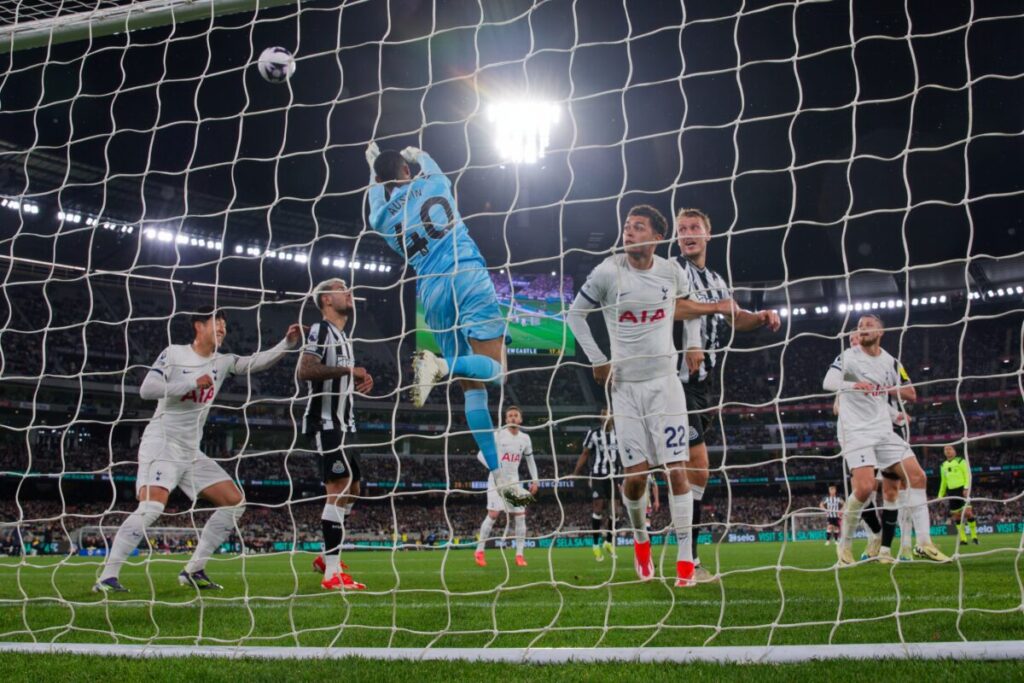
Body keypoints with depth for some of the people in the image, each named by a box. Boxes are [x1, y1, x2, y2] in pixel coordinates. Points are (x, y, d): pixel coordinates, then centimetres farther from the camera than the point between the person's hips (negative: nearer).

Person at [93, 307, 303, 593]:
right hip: (161, 443, -7)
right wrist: (192, 383, -15)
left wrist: (288, 343, -13)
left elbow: (256, 362, 1)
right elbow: (146, 389, -12)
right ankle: (107, 577, -18)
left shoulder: (222, 362, 12)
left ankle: (193, 570, 5)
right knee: (151, 507, -26)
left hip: (192, 451, 7)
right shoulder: (173, 353, -3)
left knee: (235, 502, 1)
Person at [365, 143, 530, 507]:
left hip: (432, 292, 3)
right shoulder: (431, 183, 10)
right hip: (467, 276, -3)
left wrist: (373, 164, 57)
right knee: (493, 368, -8)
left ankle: (498, 476, -1)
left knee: (472, 387, 6)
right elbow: (432, 166, 35)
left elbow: (377, 192, 40)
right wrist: (418, 154, 55)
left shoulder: (380, 216, 16)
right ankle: (439, 365, -38)